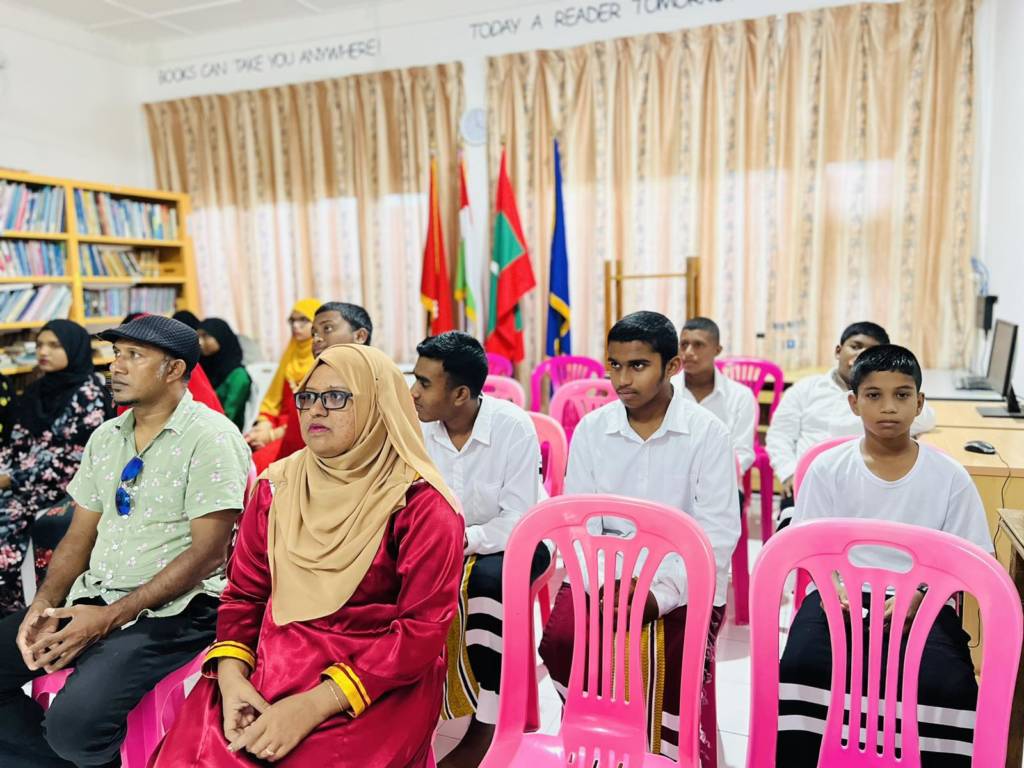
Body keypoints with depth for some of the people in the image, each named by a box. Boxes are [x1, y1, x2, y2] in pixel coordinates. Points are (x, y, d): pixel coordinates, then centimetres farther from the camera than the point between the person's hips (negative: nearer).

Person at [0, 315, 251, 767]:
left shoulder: (211, 438, -13)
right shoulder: (105, 436, 12)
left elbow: (209, 553, -17)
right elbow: (79, 536, 14)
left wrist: (111, 617, -18)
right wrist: (43, 604, -3)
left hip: (171, 610, -7)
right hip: (92, 596, 8)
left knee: (75, 721, -26)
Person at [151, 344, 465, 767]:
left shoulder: (420, 503, -10)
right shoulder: (277, 486, 6)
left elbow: (424, 629, -12)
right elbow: (244, 593, 10)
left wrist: (314, 705, -19)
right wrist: (231, 676, -8)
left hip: (379, 687, -3)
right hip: (268, 669, 4)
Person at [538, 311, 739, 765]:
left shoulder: (707, 433, -7)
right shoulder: (590, 430, 1)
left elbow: (717, 533, -11)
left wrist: (658, 593, -21)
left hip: (683, 578, -2)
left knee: (673, 657, -26)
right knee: (560, 639, -19)